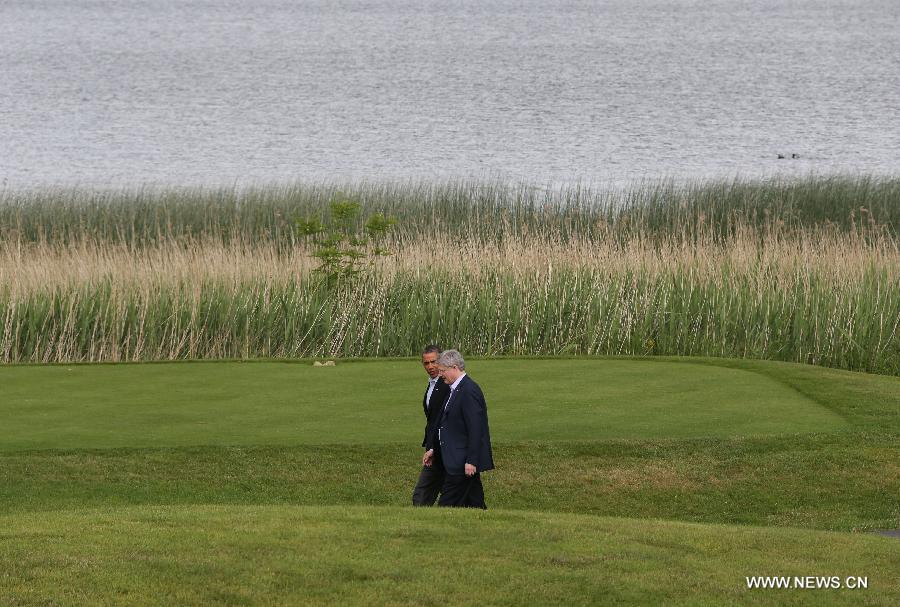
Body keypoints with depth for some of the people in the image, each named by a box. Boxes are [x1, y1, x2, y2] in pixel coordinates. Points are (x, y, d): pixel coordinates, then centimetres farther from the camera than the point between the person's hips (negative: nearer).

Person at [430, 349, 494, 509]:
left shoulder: (469, 391, -17)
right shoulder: (456, 389, 15)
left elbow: (475, 430, -21)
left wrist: (471, 461, -22)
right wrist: (434, 450, 20)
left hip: (462, 463, -10)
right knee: (474, 505, 10)